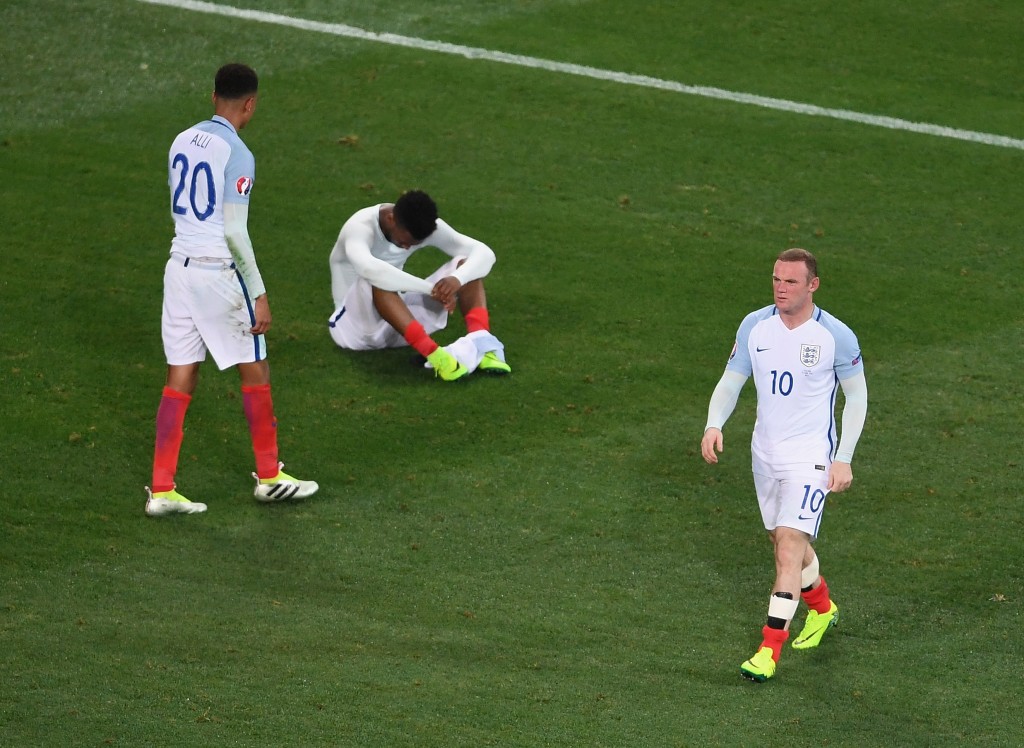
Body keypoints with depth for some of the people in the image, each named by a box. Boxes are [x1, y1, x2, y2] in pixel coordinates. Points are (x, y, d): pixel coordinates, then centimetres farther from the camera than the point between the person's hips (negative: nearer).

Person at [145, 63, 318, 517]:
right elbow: (235, 233, -16)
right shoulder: (237, 155, -14)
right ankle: (269, 476, 21)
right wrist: (259, 295, -11)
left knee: (179, 379, 8)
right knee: (255, 373, 10)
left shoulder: (182, 142, 8)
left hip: (179, 267, 7)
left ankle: (161, 490, 5)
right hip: (218, 272, -7)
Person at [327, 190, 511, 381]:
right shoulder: (360, 227, -24)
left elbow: (484, 253, -13)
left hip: (399, 326, 6)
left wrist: (457, 279, -36)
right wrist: (432, 289, -46)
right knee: (377, 279, -39)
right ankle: (433, 353, -51)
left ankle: (481, 345, -34)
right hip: (354, 327, -6)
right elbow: (368, 268, -47)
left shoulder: (424, 226, -8)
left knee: (465, 264, -11)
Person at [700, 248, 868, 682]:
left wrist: (844, 459, -8)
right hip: (765, 452, 5)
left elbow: (857, 395, -2)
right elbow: (731, 381, 5)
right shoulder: (754, 326, -2)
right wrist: (714, 425, -15)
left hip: (810, 457, -5)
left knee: (790, 546, -16)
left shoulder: (836, 336, -13)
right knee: (783, 541, 19)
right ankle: (822, 609, 47)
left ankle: (769, 650, -15)